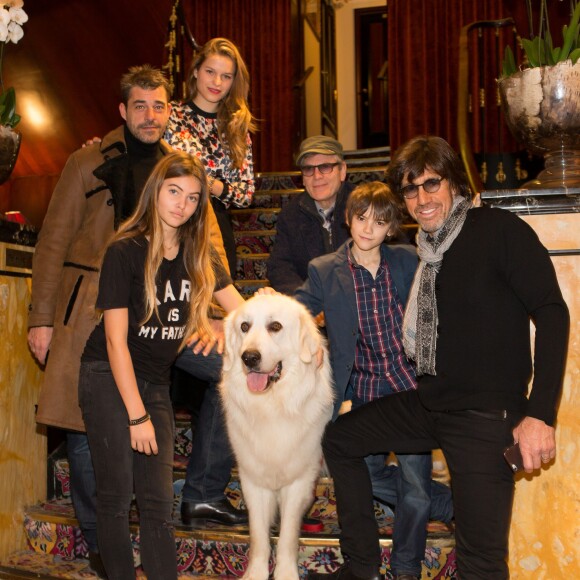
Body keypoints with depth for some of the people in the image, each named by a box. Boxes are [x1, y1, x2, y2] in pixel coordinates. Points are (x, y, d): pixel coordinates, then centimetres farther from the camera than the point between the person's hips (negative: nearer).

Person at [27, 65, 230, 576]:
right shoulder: (88, 163, 3)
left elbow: (208, 241, 5)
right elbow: (53, 241, 2)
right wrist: (42, 318, -3)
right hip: (91, 309, -2)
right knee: (86, 427, -1)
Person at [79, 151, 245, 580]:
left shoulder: (200, 255, 3)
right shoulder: (126, 251, -13)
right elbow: (116, 339, -14)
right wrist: (136, 416, -15)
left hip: (156, 383, 4)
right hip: (108, 378, -4)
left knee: (158, 500, 2)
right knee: (116, 496, -2)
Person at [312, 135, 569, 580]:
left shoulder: (500, 230, -9)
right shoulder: (422, 250, 12)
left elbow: (551, 313, -15)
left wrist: (540, 413, -21)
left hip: (485, 414, -7)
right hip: (427, 404, 8)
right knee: (338, 438, 16)